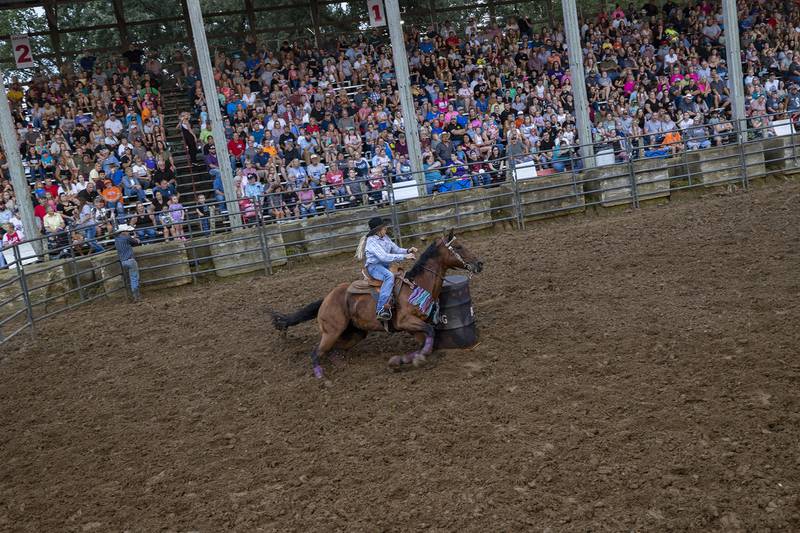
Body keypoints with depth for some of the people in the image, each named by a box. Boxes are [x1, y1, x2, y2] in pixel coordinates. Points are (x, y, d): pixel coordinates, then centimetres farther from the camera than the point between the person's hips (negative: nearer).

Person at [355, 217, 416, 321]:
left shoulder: (385, 237, 8)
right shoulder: (371, 241, -17)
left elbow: (396, 249, 13)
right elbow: (384, 257, -26)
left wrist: (407, 251, -9)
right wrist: (404, 256, -28)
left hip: (385, 265, 9)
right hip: (374, 266, -9)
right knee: (389, 276, -35)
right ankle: (380, 309, -39)